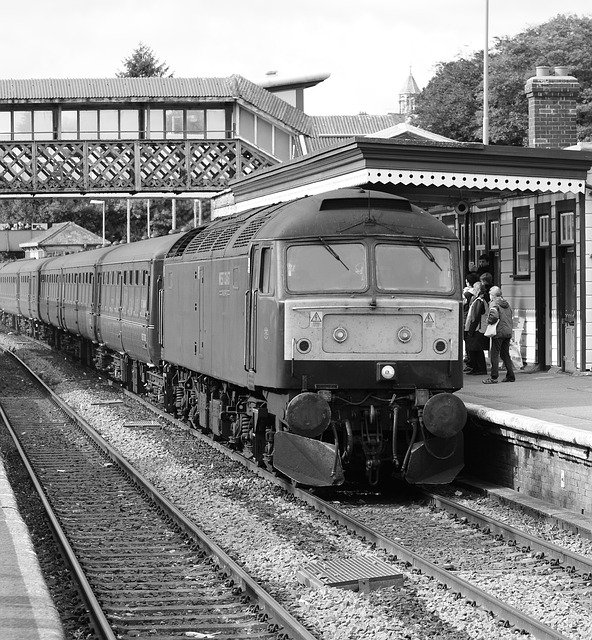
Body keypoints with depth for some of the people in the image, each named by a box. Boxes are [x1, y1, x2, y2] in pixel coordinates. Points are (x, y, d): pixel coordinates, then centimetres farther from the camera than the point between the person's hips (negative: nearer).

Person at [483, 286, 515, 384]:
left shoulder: (494, 304, -9)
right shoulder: (506, 304, 15)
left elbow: (494, 316, -24)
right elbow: (510, 316, 18)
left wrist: (489, 321, -7)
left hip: (498, 332, -7)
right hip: (508, 331, 7)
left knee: (494, 354, -3)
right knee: (505, 354, 15)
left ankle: (494, 377, -6)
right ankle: (510, 376, 13)